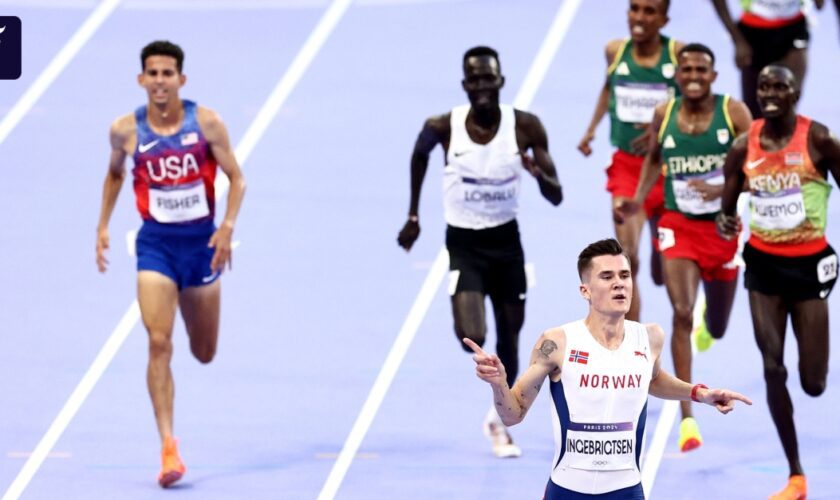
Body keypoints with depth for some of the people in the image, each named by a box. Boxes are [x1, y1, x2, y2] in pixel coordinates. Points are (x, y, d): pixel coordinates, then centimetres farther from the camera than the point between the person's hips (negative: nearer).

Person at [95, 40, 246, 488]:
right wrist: (103, 226, 11)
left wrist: (228, 226, -19)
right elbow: (114, 173, 15)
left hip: (201, 241, 1)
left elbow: (236, 178, -5)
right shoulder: (126, 130, -5)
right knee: (159, 343, -17)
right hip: (156, 244, -1)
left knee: (204, 353, 14)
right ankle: (168, 448, -19)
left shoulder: (206, 123, -9)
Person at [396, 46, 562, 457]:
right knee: (472, 338, -21)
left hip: (506, 241, 2)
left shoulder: (525, 127, -12)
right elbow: (419, 155, 11)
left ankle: (500, 422, 33)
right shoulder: (443, 127, -14)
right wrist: (413, 215, 13)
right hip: (464, 243, -2)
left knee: (508, 340, 11)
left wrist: (539, 173, -31)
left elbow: (556, 197, -9)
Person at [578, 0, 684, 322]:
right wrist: (592, 127, 15)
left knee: (663, 274, 15)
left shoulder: (678, 53, -11)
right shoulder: (615, 51, -2)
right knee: (627, 258, -17)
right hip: (626, 165, 1)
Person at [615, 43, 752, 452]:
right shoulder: (664, 115, -2)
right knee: (682, 313, -20)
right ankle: (687, 417, -19)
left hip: (722, 228, 0)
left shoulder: (733, 112, -9)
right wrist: (637, 199, 3)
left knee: (717, 329, 16)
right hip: (678, 226, 0)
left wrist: (724, 189, -29)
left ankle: (709, 322, 59)